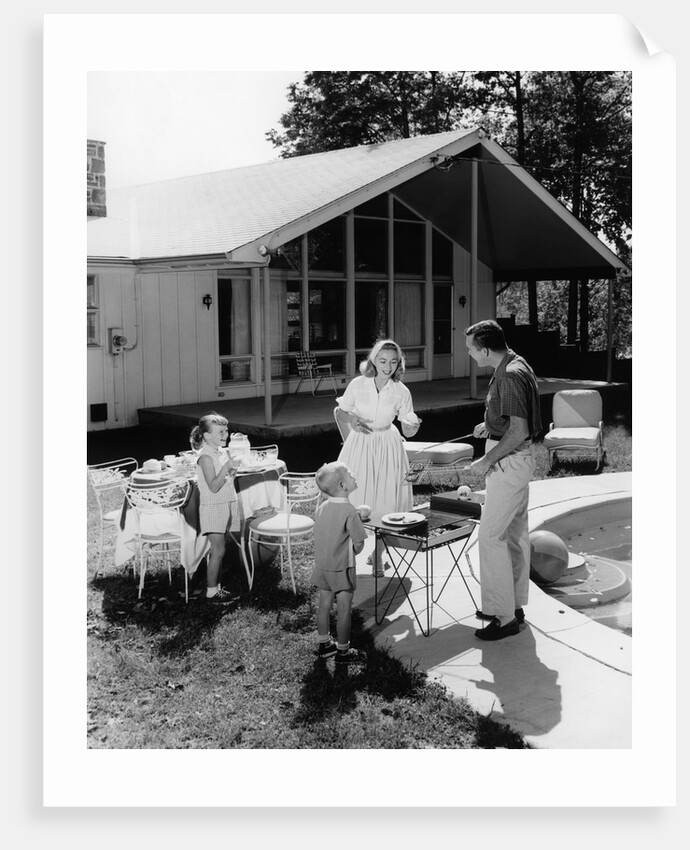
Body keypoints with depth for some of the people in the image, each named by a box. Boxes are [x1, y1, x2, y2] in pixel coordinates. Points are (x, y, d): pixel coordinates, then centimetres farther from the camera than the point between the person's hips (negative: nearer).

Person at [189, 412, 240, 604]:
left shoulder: (222, 452, 9)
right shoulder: (206, 456, -17)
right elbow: (213, 486, -22)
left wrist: (233, 471, 1)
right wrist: (226, 468, -28)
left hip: (224, 505, 8)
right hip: (212, 507, -8)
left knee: (216, 549, 13)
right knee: (218, 550, -6)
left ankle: (215, 586, 21)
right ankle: (211, 592, 3)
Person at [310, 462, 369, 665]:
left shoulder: (321, 508, -1)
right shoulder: (350, 512, -22)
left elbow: (322, 534, 8)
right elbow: (359, 544, -18)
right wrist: (352, 553, 3)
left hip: (322, 566, 7)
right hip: (342, 568, -7)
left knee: (324, 605, 17)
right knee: (344, 610, 6)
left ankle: (324, 644, 32)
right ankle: (343, 652, 17)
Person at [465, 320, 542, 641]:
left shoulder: (510, 376, -22)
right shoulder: (514, 365, 9)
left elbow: (518, 431, -25)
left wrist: (487, 460, -19)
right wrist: (490, 425, 14)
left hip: (509, 461, -11)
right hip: (516, 459, 11)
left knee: (490, 536, -7)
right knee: (515, 532, 16)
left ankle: (503, 617, 0)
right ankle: (514, 605, 27)